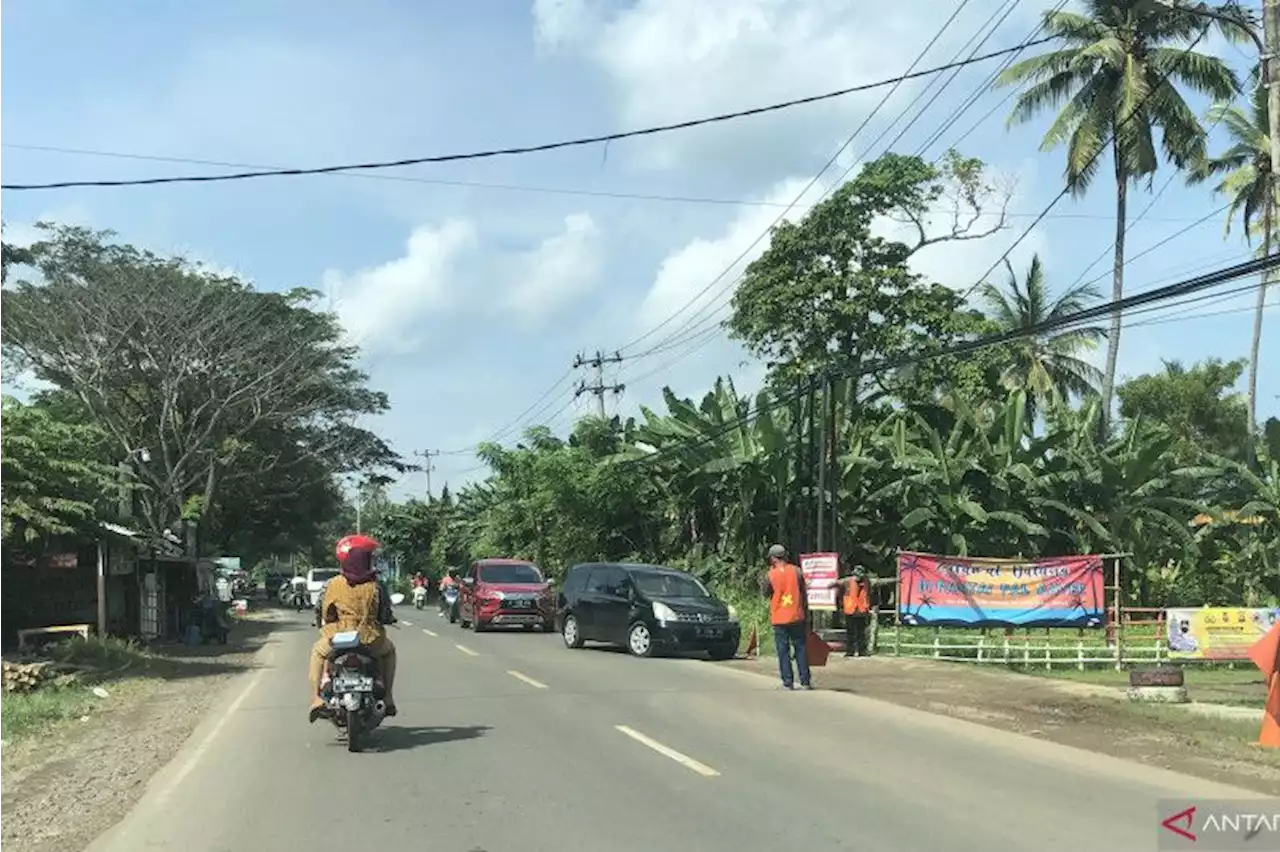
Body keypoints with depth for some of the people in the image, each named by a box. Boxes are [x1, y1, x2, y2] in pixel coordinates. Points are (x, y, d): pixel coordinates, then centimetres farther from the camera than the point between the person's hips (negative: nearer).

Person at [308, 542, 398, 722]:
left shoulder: (332, 585, -4)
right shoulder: (376, 586, -4)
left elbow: (324, 613, 1)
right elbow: (386, 615, 0)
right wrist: (390, 619, 23)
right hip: (370, 640, 0)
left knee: (317, 652, 33)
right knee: (388, 650, 33)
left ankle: (317, 699, 20)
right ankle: (388, 700, 27)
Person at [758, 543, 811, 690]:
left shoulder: (770, 575, -8)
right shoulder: (796, 571, -2)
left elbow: (765, 593, 4)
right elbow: (803, 594, 3)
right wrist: (806, 614, 11)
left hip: (779, 619, -2)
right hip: (797, 617, 2)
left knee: (783, 651, 4)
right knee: (801, 649, 8)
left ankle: (788, 682, 3)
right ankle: (805, 681, 8)